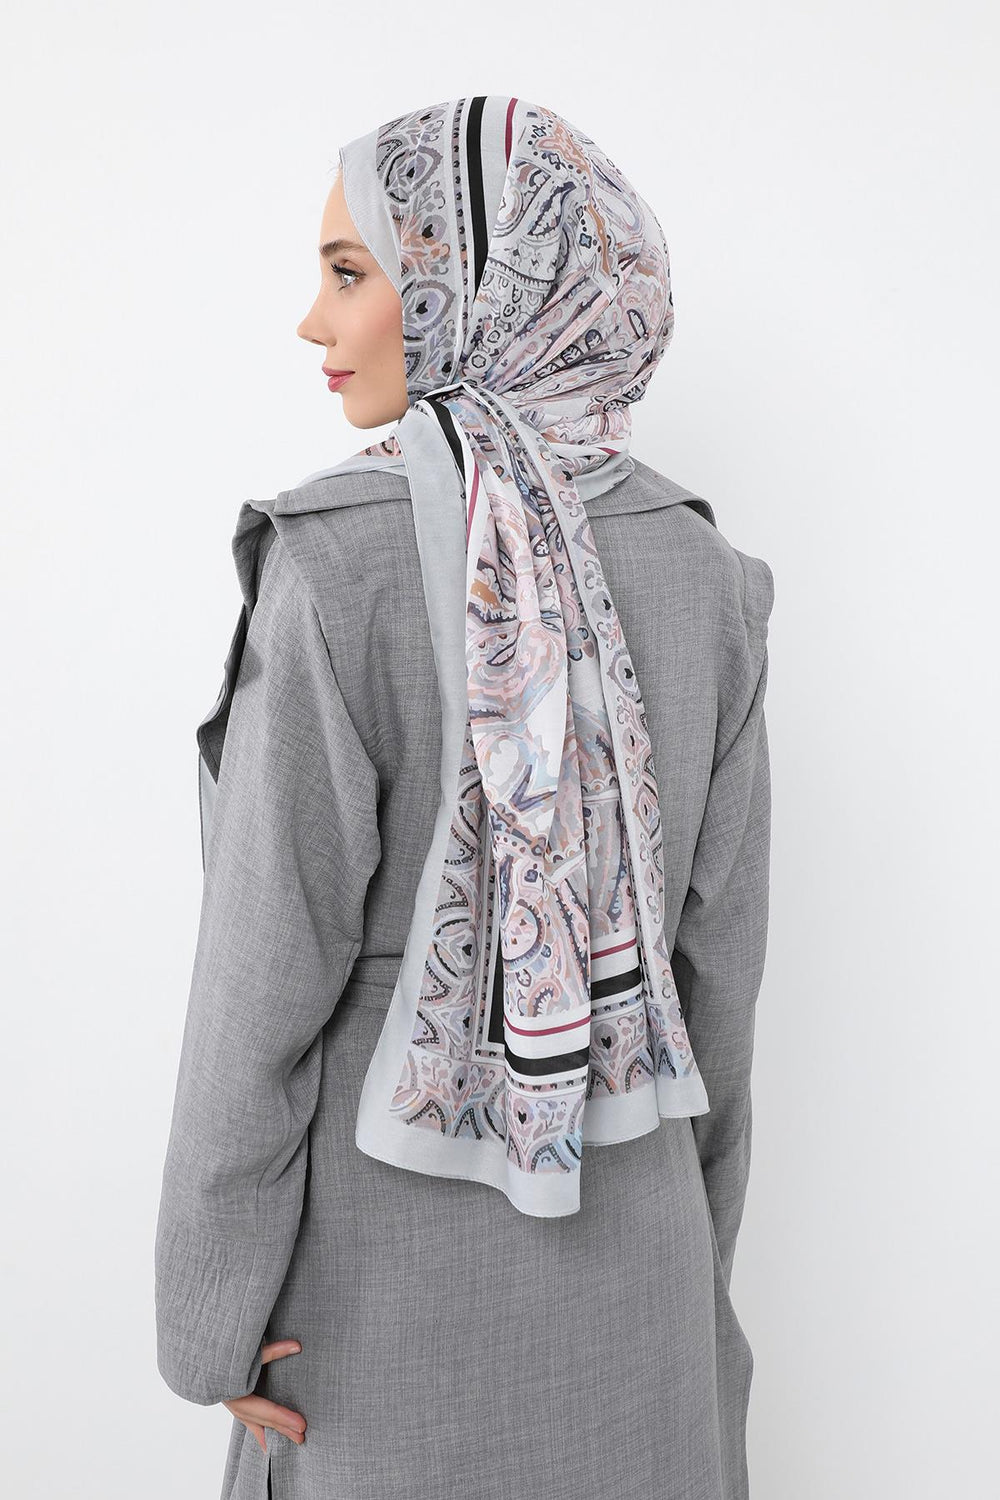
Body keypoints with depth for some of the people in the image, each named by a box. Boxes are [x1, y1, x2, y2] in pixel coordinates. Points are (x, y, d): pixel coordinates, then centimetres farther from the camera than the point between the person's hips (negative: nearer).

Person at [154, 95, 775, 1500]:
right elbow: (719, 942, 0)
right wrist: (698, 1239, 12)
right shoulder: (704, 570, -5)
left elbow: (270, 964, -19)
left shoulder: (340, 558, -20)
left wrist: (209, 1307, -6)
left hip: (400, 1224, -4)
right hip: (624, 1213, 4)